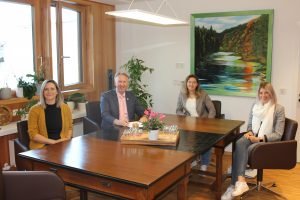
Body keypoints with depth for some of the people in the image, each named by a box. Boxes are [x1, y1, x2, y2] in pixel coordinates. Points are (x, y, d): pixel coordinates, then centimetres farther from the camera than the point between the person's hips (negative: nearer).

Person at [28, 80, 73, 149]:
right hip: (42, 147, -3)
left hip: (62, 145, 3)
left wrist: (67, 139, -5)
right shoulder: (35, 110, -1)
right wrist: (52, 141, -12)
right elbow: (33, 134, -4)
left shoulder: (65, 108, 8)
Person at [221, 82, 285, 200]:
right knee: (239, 143, -33)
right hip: (253, 137, 5)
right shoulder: (255, 106, 11)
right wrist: (249, 132, -4)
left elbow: (278, 134, -8)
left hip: (269, 141, -4)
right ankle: (240, 181, -43)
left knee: (238, 151, -32)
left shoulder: (279, 109, -4)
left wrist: (259, 138, -19)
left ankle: (235, 184, -34)